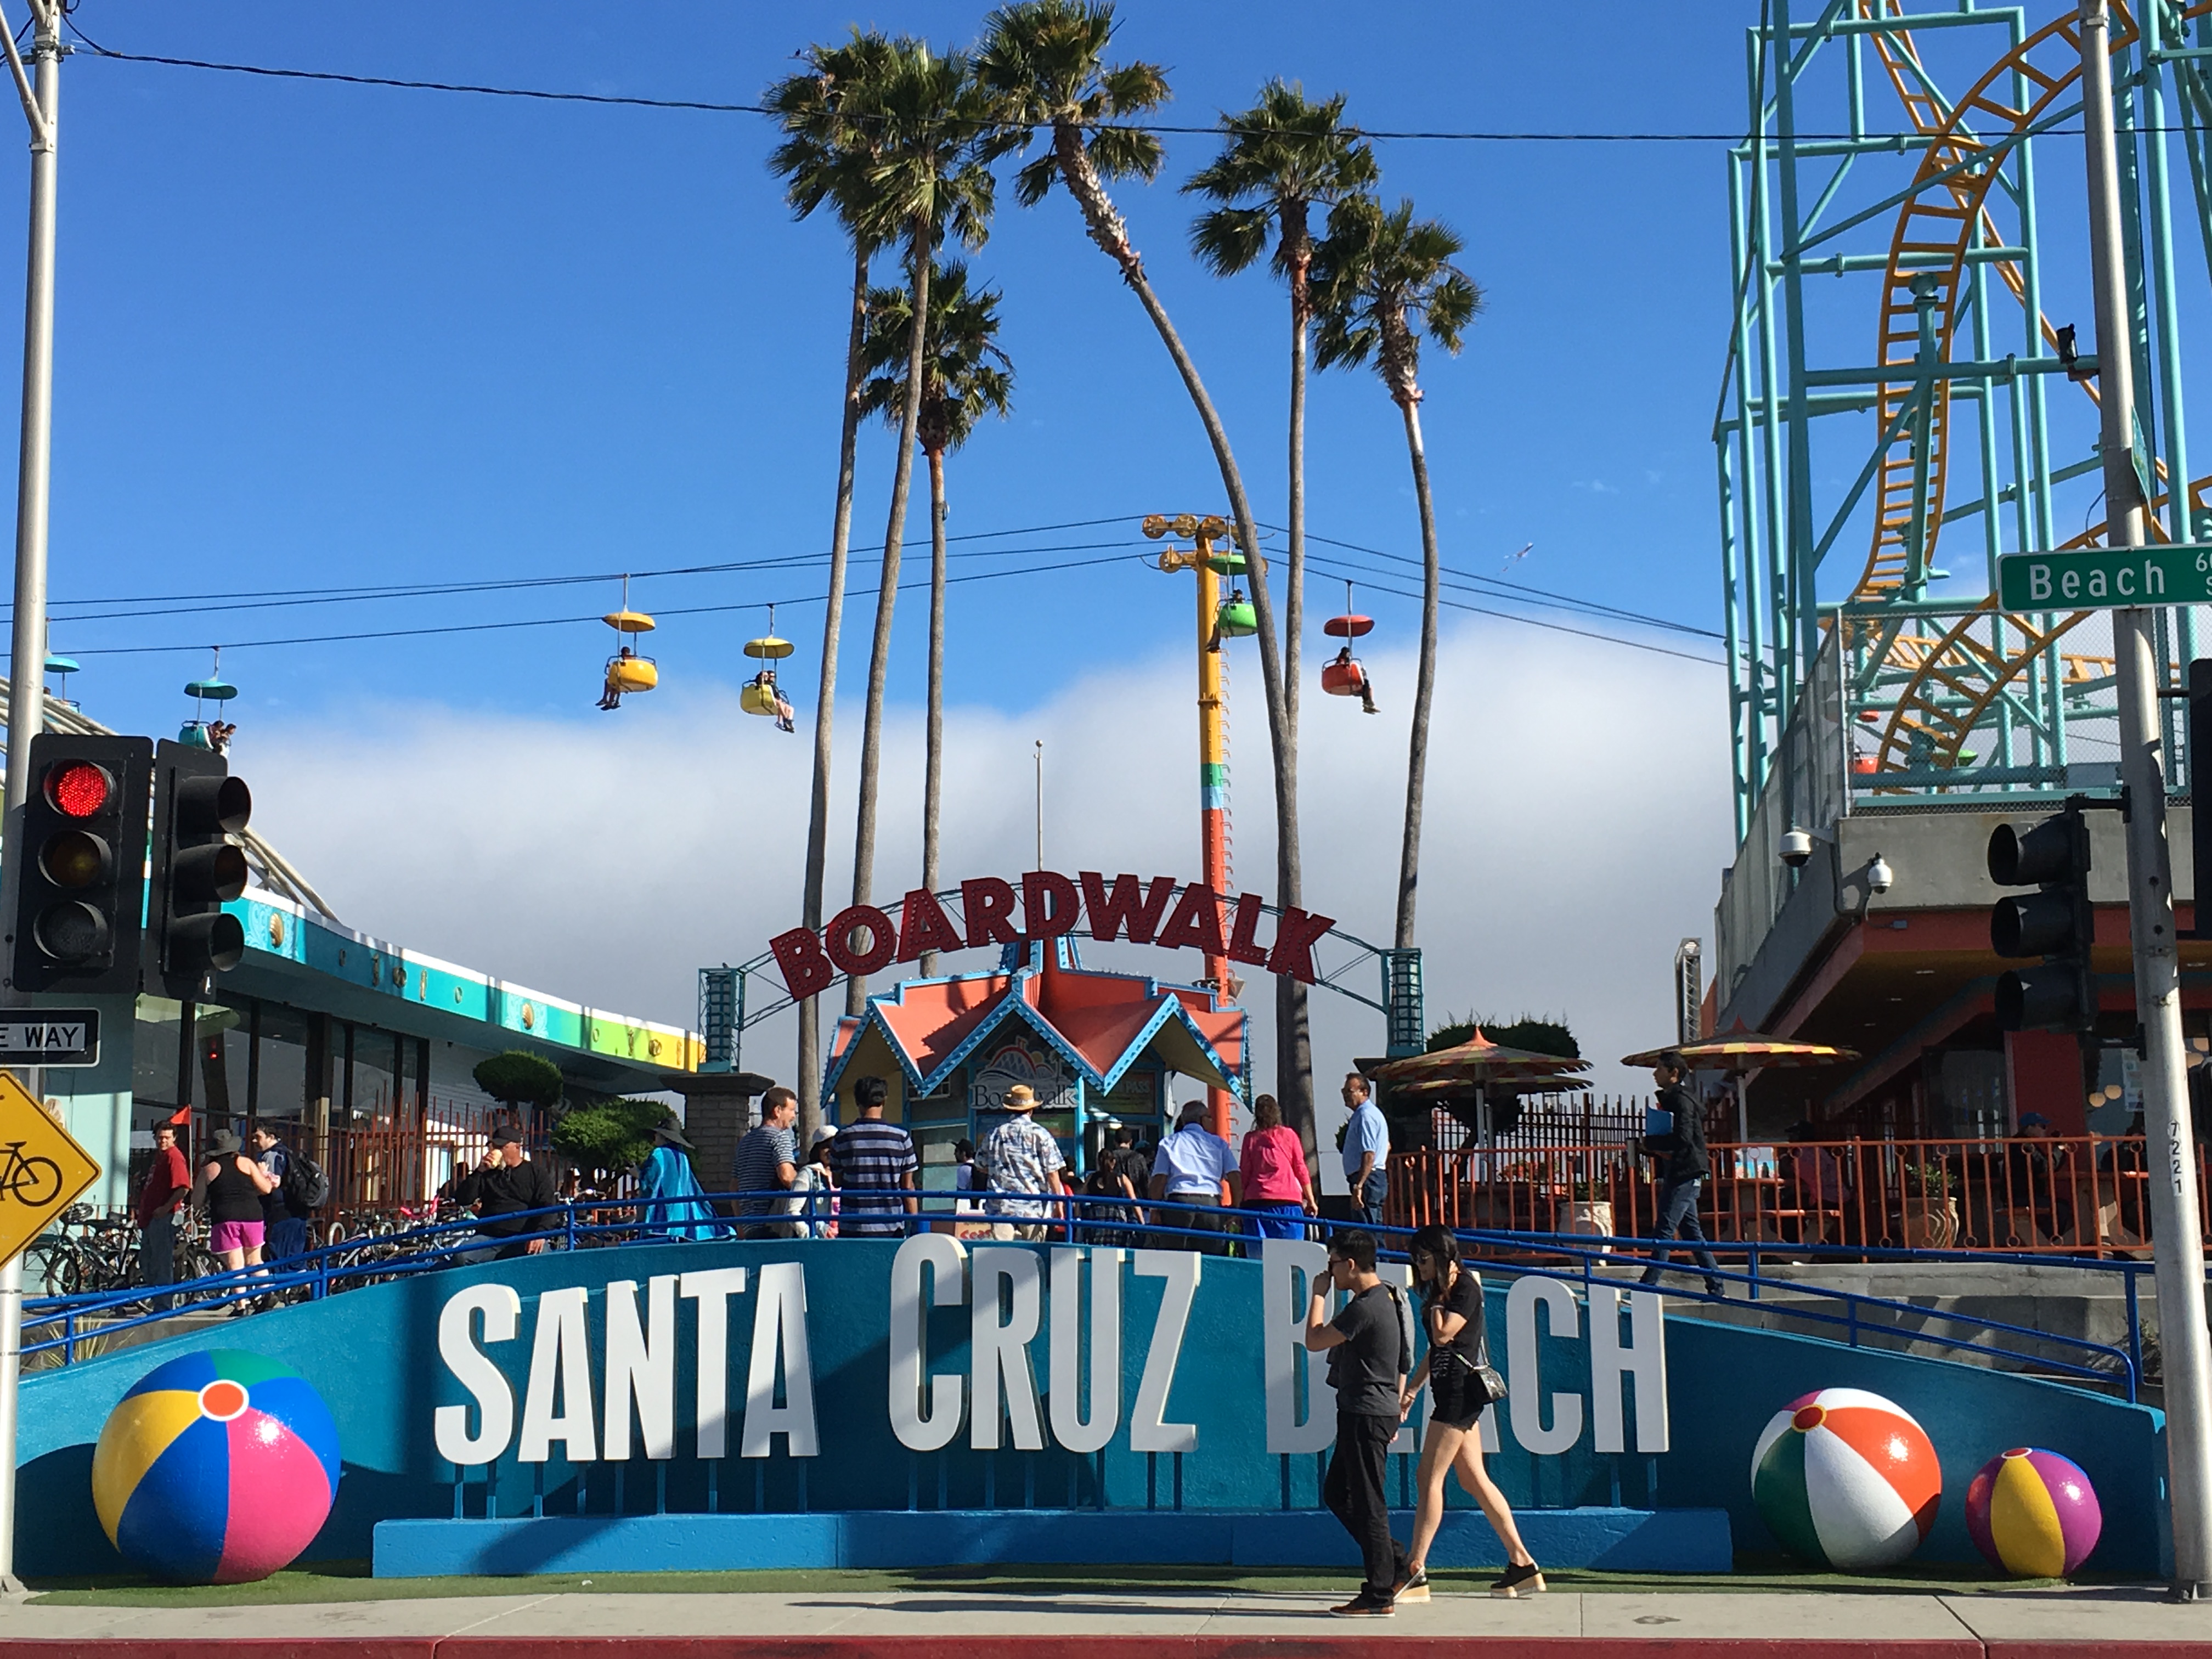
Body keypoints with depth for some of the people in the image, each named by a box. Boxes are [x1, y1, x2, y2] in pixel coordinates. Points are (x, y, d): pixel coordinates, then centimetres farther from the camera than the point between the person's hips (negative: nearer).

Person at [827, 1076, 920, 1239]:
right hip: (892, 1228, 0)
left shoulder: (843, 1137, 0)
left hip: (852, 1229, 0)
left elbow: (837, 1181, 8)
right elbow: (908, 1187, 1)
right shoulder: (901, 1137, -2)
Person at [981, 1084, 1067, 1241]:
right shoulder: (1041, 1135, -2)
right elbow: (1052, 1173, -4)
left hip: (1001, 1209, 1)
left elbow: (982, 1166, 18)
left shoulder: (994, 1135, 6)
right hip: (1034, 1210, -1)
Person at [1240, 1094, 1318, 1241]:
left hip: (1257, 1202, 0)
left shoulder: (1251, 1139, 4)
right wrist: (1311, 1200, 11)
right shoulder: (1289, 1135, 5)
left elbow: (1244, 1174, 4)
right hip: (1288, 1202, 0)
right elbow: (1301, 1170, 5)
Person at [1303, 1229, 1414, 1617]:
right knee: (1336, 1492, 16)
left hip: (1366, 1414, -10)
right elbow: (1401, 1364, 20)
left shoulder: (1365, 1307, -20)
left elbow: (1314, 1341, -14)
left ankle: (1380, 1596, 3)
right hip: (1379, 1411, 10)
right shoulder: (1386, 1298, 13)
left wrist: (1319, 1295, -3)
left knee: (1367, 1503, -3)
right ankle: (1394, 1565, 19)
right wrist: (1395, 1411, 24)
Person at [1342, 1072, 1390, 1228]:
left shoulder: (1366, 1115, -14)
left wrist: (1359, 1185, -29)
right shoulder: (1372, 1112, 19)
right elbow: (1387, 1147, 29)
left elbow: (1369, 1155, -24)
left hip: (1367, 1179, -11)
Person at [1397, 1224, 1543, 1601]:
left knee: (1429, 1479, -9)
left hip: (1461, 1388, -10)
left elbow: (1443, 1335, -22)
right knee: (1475, 1481, 9)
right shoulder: (1441, 1290, 16)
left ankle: (1415, 1571, -8)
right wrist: (1412, 1389, 23)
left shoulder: (1466, 1287, -11)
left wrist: (1438, 1298, -10)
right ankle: (1522, 1564, 13)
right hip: (1450, 1390, 10)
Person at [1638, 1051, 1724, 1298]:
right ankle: (1716, 1286, 14)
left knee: (1664, 1231, -11)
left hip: (1685, 1174, -11)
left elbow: (1682, 1138, -22)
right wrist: (1650, 1145, 7)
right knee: (1691, 1231, 11)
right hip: (1678, 1174, 11)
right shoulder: (1669, 1099, 18)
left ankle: (1648, 1286, -13)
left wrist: (1649, 1143, -12)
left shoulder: (1680, 1100, -12)